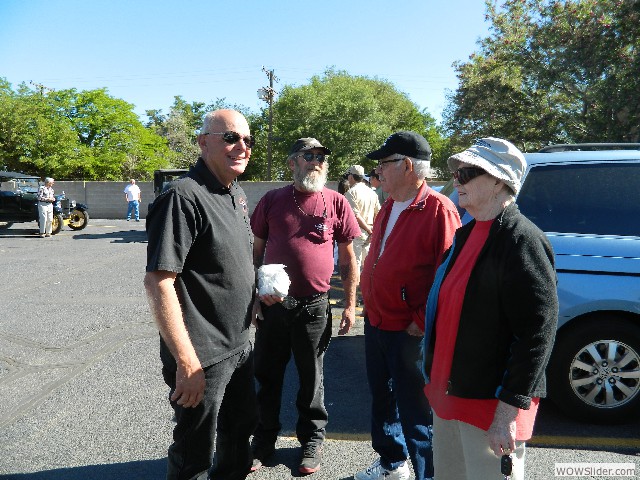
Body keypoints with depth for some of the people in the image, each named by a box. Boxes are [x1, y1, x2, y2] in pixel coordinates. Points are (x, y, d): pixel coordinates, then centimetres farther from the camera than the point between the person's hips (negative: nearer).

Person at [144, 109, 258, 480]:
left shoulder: (238, 195, 8)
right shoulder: (184, 196, -20)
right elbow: (158, 281, -23)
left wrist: (262, 287, 6)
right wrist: (186, 362, -24)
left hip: (240, 345, 8)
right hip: (202, 356, -8)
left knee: (243, 423, 26)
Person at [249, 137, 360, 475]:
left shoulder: (336, 203, -1)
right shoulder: (271, 200, 1)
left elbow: (348, 258, 3)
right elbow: (255, 251, 7)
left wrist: (350, 305, 1)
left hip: (314, 307, -1)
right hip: (272, 304, 1)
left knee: (312, 378, 15)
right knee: (267, 375, 14)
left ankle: (312, 441, 36)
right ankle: (264, 441, 35)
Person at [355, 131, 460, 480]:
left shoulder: (438, 210, -16)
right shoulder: (387, 209, 12)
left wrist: (423, 321, -17)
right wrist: (368, 304, 15)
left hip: (409, 332, -9)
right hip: (375, 324, 9)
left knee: (416, 412, 4)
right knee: (381, 398, 23)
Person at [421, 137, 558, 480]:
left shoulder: (522, 240, -18)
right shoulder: (467, 234, 9)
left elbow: (538, 334, -21)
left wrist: (510, 409, -20)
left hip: (491, 402, -8)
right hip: (448, 393, 8)